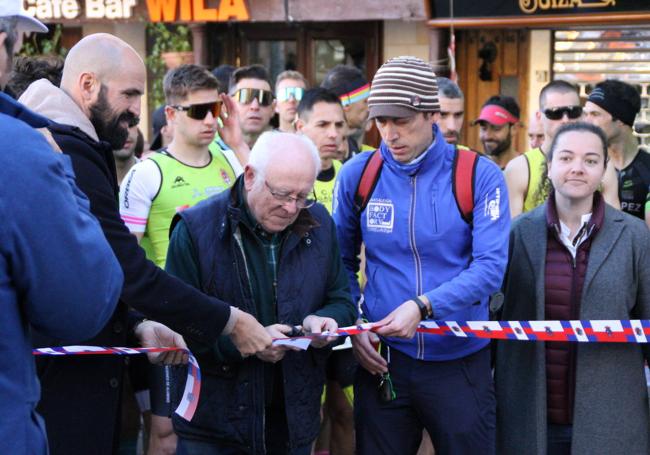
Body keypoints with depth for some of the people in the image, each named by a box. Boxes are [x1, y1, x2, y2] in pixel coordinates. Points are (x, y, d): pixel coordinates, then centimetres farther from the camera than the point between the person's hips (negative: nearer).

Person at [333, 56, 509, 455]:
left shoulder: (479, 176, -7)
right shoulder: (357, 175, 0)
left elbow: (490, 267, -15)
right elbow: (343, 262, 10)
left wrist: (423, 306, -27)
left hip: (462, 361, -2)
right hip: (382, 360, 2)